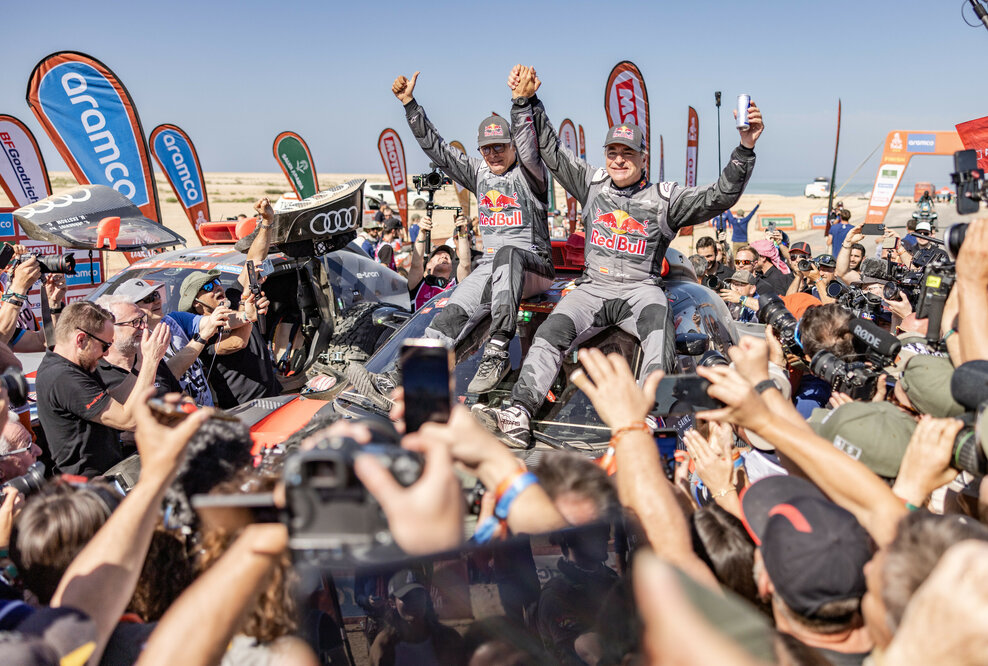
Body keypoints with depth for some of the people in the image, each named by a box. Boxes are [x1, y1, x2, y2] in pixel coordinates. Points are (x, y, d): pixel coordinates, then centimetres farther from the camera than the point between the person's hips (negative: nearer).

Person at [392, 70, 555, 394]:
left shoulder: (529, 173, 1)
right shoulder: (478, 172, 16)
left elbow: (528, 148, -21)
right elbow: (436, 147, 14)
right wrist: (409, 104, 6)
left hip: (533, 266, -5)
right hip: (490, 266, 5)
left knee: (507, 254, -40)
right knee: (453, 311, -21)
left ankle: (498, 351, -45)